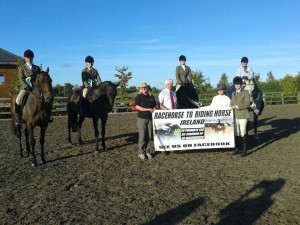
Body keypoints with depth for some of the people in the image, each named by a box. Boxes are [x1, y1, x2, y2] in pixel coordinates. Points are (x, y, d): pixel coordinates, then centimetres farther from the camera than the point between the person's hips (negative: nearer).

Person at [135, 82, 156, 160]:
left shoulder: (151, 96, 11)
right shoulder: (139, 96, -1)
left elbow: (154, 106, 18)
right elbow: (137, 107, -12)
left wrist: (153, 110, -4)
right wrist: (148, 109, -18)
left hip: (150, 118, 4)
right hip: (142, 118, -4)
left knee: (150, 136, 6)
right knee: (142, 136, -2)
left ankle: (147, 151, 17)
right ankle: (141, 152, 9)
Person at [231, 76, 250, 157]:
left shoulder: (245, 93, -2)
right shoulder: (233, 94, 15)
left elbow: (247, 104, -11)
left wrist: (237, 106, -18)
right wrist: (231, 107, -4)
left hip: (243, 116, -5)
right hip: (235, 116, 5)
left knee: (243, 133, -5)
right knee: (236, 133, 10)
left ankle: (244, 150, 3)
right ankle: (237, 148, 21)